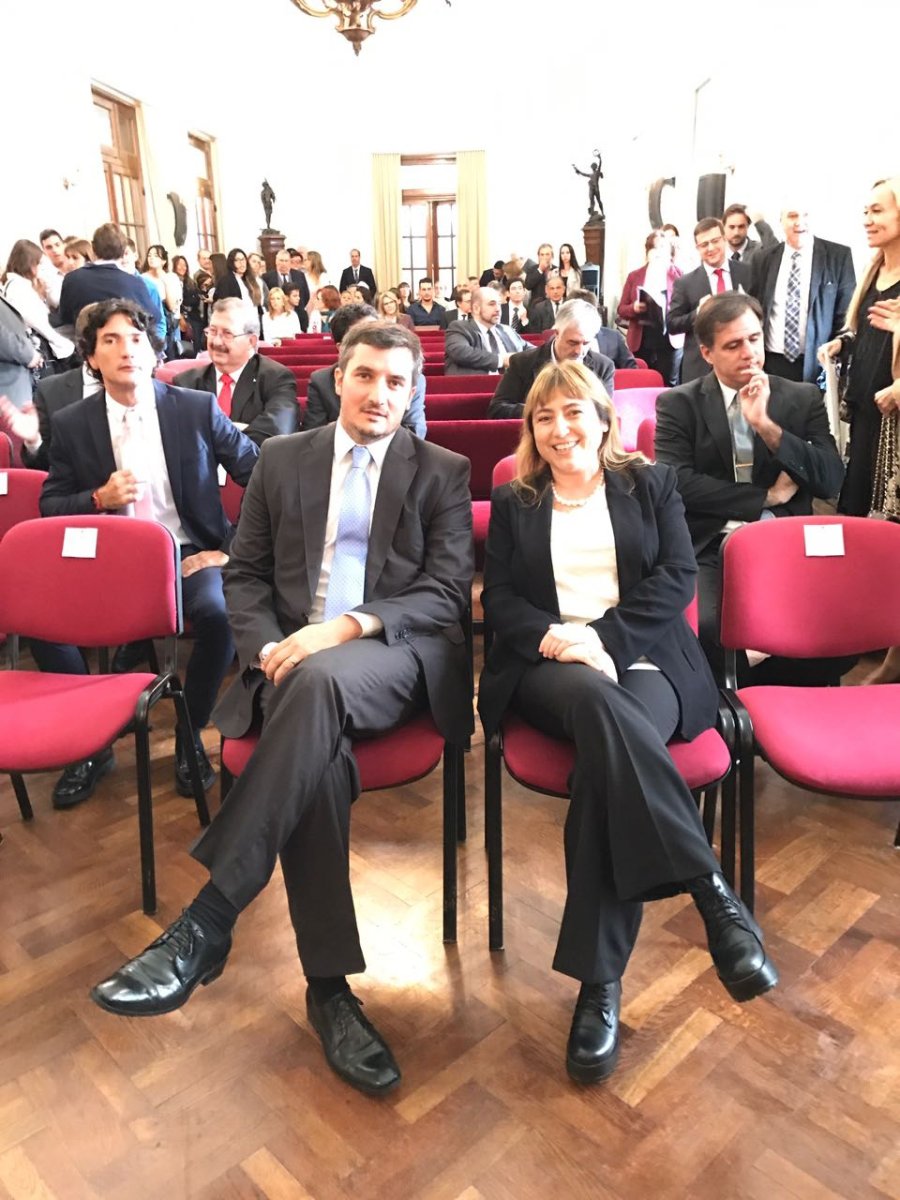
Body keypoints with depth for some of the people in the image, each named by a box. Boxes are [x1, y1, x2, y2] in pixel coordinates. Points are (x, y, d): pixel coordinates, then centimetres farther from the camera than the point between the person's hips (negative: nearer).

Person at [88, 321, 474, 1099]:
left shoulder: (444, 472, 11)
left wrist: (349, 626, -17)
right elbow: (245, 574, 15)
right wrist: (268, 647, -7)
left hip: (399, 659, -1)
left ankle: (207, 920, -32)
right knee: (317, 751, -33)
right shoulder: (281, 459, 17)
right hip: (295, 660, 2)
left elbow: (448, 592, 0)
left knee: (319, 682, -37)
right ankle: (328, 983, -21)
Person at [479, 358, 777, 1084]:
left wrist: (603, 635, -12)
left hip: (643, 659, 0)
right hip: (548, 666, 0)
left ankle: (599, 981, -30)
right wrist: (554, 639, -14)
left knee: (607, 761, -35)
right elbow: (500, 599, 9)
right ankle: (714, 894, -38)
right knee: (599, 702, -39)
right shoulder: (512, 502, 20)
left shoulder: (651, 484, 17)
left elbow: (678, 578, 3)